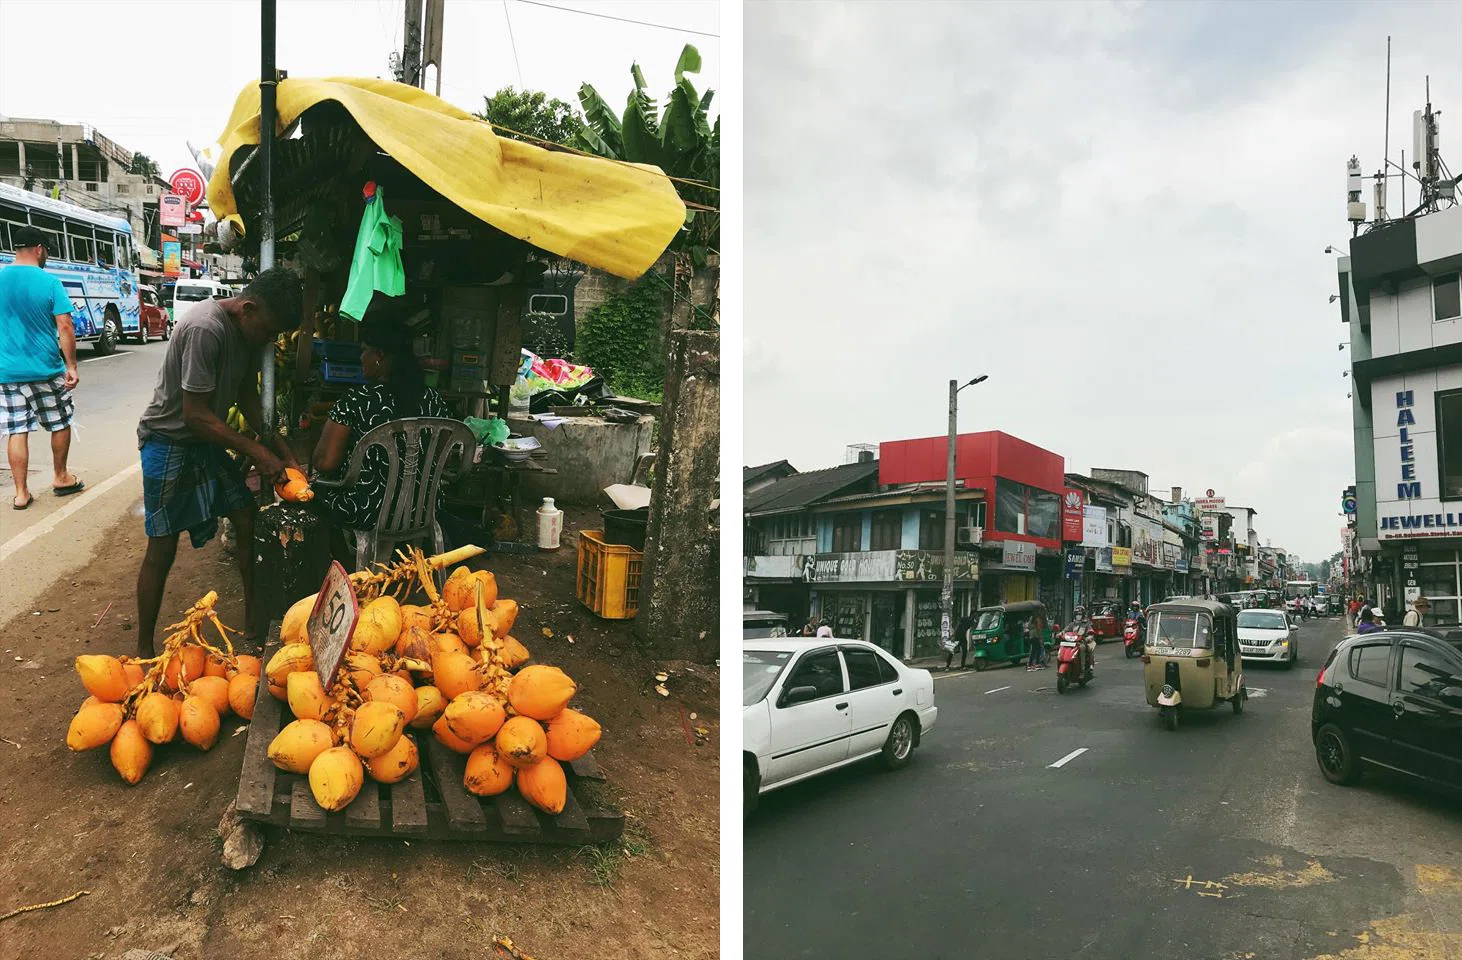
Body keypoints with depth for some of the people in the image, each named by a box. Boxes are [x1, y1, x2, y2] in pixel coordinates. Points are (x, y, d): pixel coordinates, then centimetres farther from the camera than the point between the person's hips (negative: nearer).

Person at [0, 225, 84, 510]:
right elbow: (65, 328, -13)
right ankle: (60, 478, 27)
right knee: (61, 423, 17)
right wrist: (71, 366, -7)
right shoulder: (49, 281, -9)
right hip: (46, 369, -3)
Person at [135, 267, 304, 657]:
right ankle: (144, 651, 8)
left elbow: (247, 395, 9)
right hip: (169, 440, -8)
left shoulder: (249, 329, -2)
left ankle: (253, 622, 17)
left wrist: (279, 449, 0)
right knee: (162, 548, -4)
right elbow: (196, 414, -26)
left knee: (249, 520, 5)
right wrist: (256, 452, -22)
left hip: (206, 439, 8)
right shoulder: (205, 329, -29)